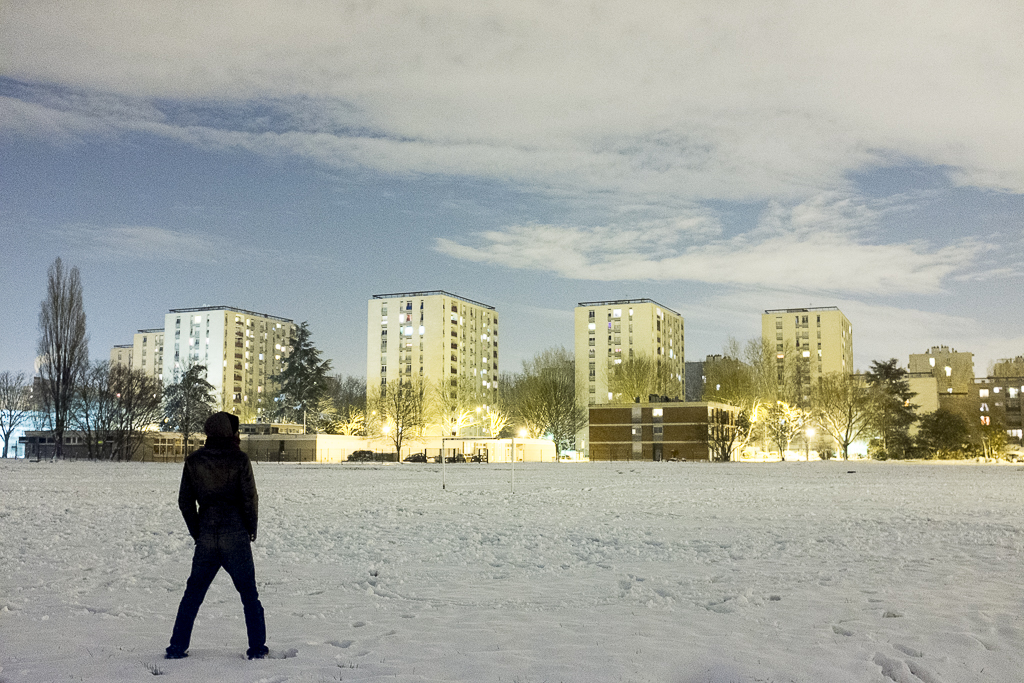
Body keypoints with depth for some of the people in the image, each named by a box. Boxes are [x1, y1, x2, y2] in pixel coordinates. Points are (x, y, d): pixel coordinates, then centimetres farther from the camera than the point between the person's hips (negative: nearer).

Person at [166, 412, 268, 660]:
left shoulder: (193, 461, 3)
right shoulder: (239, 459, -8)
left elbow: (185, 501, 5)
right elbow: (250, 497, -8)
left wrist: (197, 532, 14)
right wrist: (251, 528, 6)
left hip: (206, 535, 3)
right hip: (236, 535, -3)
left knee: (193, 593, 14)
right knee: (249, 593, 8)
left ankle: (177, 647, 16)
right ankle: (257, 648, 9)